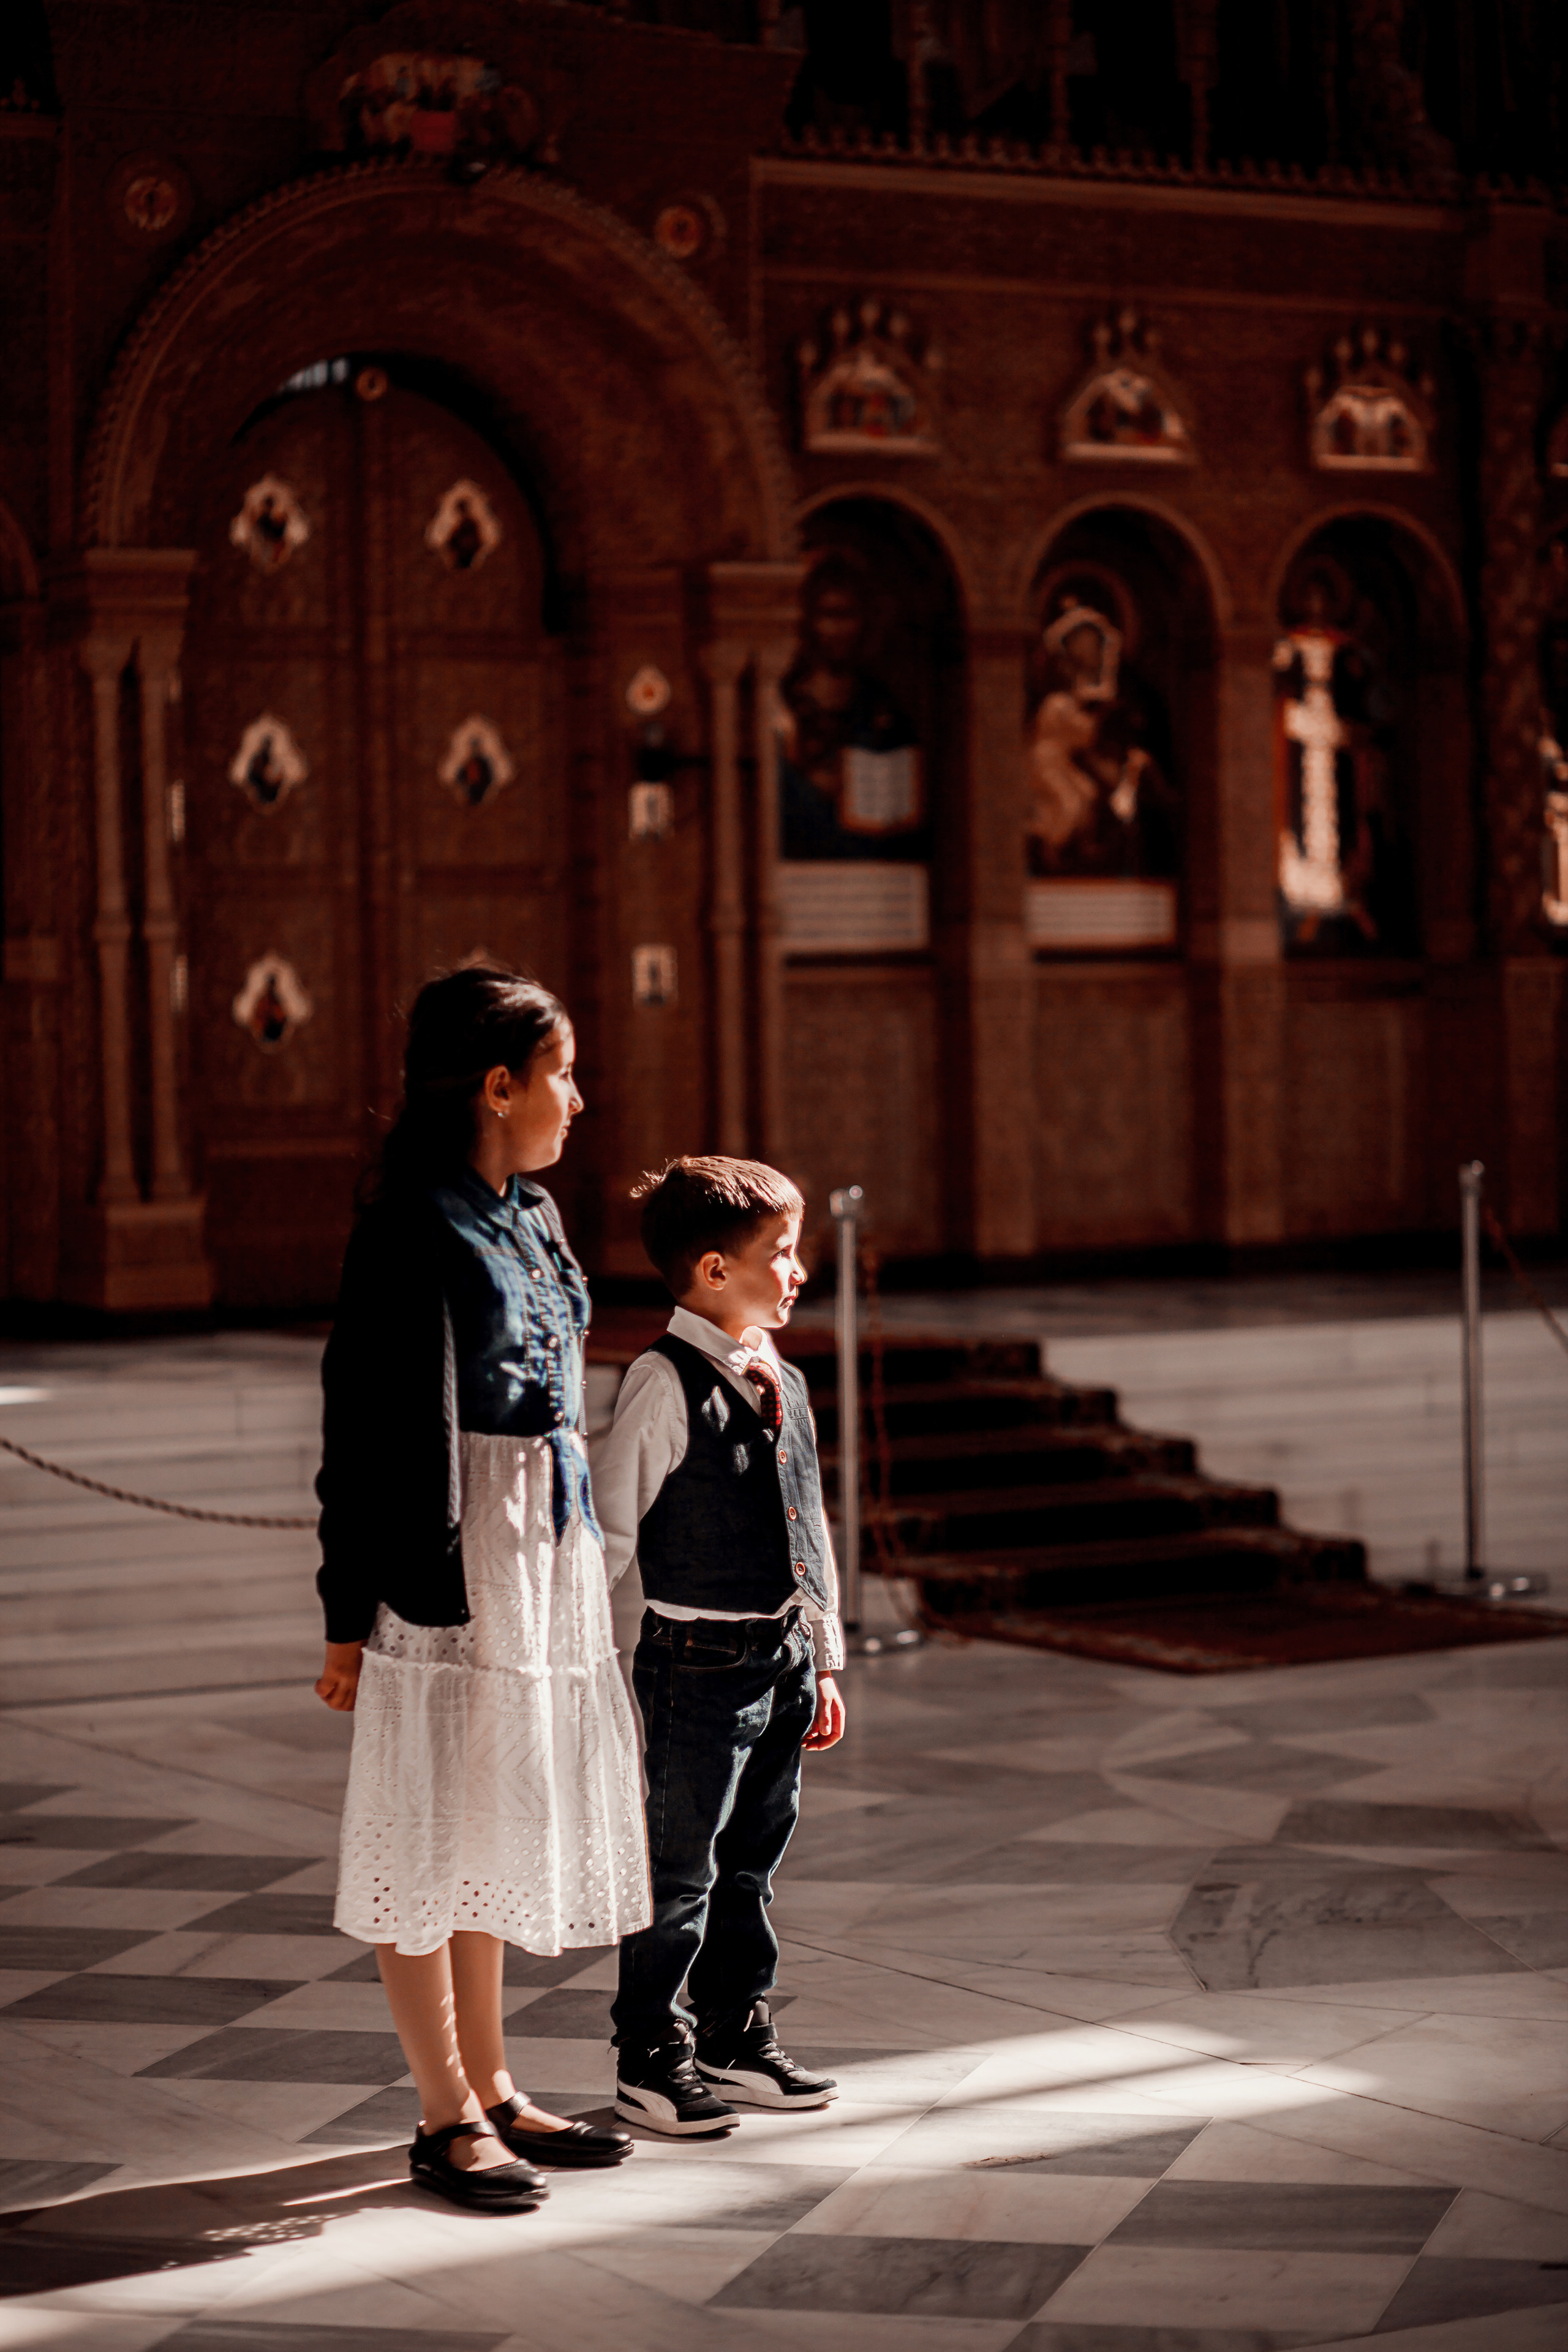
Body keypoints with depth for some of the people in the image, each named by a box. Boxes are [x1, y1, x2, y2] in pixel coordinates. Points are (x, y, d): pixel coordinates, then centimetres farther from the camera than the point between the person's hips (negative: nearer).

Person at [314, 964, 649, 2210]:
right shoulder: (414, 1226, -14)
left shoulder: (530, 1212, 12)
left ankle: (492, 2087, 25)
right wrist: (349, 1612, -15)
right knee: (431, 1825, 0)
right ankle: (448, 2118, 8)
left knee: (493, 1822, 15)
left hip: (546, 1545, 9)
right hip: (448, 1556, -9)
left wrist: (573, 1547, 21)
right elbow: (364, 1423, -14)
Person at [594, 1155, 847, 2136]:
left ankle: (739, 2042, 28)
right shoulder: (667, 1382, -13)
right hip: (702, 1659, -7)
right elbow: (611, 1523, -12)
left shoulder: (783, 1383, 10)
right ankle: (651, 2062, 12)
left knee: (752, 1864, 16)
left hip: (783, 1657, 7)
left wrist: (825, 1660, 18)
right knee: (681, 1870, 1)